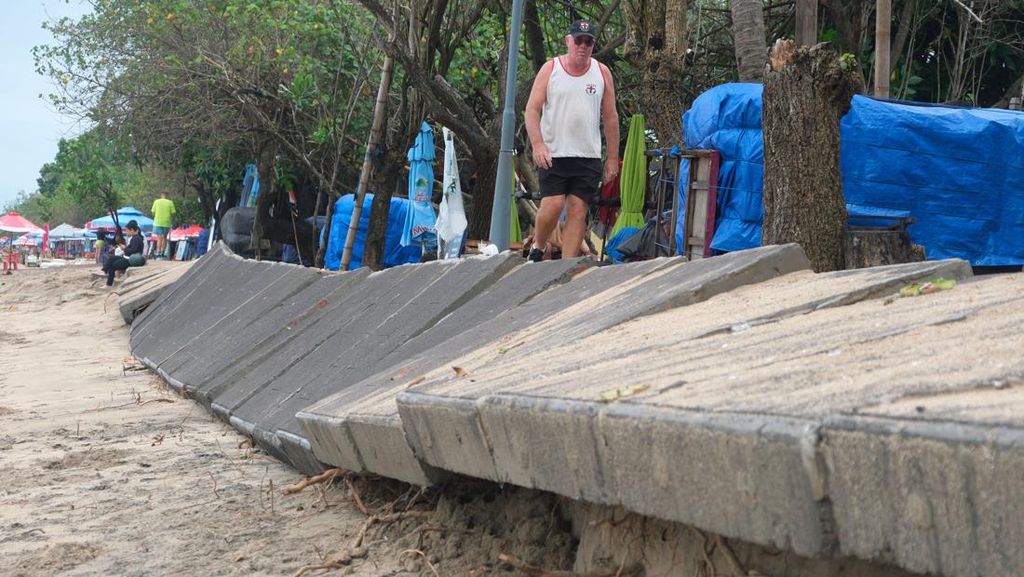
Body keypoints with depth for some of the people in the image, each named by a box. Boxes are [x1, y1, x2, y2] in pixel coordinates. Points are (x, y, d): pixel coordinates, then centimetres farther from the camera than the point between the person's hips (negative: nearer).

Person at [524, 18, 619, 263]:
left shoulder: (602, 73, 8)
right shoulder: (550, 69, 2)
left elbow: (610, 117, 12)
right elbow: (532, 109, -1)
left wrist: (613, 157, 8)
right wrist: (538, 144, -15)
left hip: (588, 157, 2)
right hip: (553, 154, -2)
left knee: (578, 210, -2)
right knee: (553, 205, -12)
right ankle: (537, 247, 14)